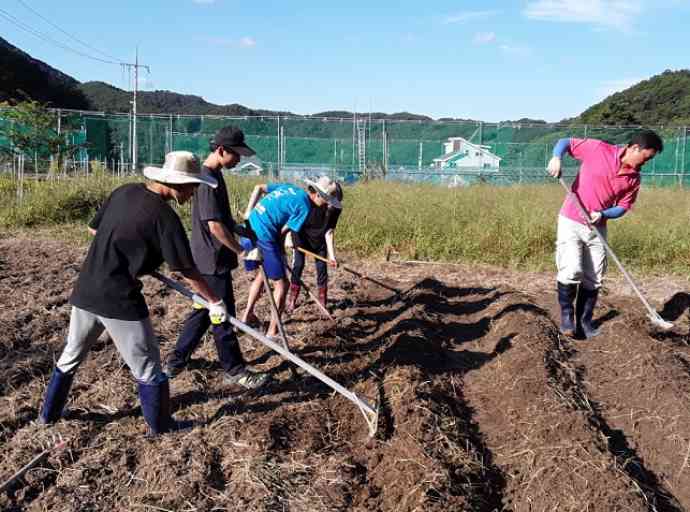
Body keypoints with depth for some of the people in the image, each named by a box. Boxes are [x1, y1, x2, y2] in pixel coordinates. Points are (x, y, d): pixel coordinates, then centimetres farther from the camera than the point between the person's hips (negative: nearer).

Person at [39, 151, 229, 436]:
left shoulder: (124, 192, 4)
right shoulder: (165, 217, -16)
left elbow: (93, 228, 16)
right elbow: (187, 271, -12)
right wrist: (215, 302, -2)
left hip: (85, 292, 7)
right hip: (120, 300, -7)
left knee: (71, 356, 26)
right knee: (147, 367, 10)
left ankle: (49, 414, 42)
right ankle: (160, 426, 23)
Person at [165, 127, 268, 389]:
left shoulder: (213, 175, 11)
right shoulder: (208, 179, -20)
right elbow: (215, 225, -24)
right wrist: (240, 249, -16)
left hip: (208, 259, 10)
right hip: (213, 261, -10)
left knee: (203, 310, 18)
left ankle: (176, 361, 29)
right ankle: (234, 369, 16)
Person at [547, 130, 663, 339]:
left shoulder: (634, 178, 1)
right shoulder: (598, 149, -11)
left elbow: (623, 207, 6)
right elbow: (565, 142, -2)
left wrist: (602, 214, -15)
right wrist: (556, 158, -24)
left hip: (597, 228, 5)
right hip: (571, 222, -5)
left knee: (594, 280, 8)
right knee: (572, 270, -18)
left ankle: (584, 323, 23)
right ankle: (566, 314, 3)